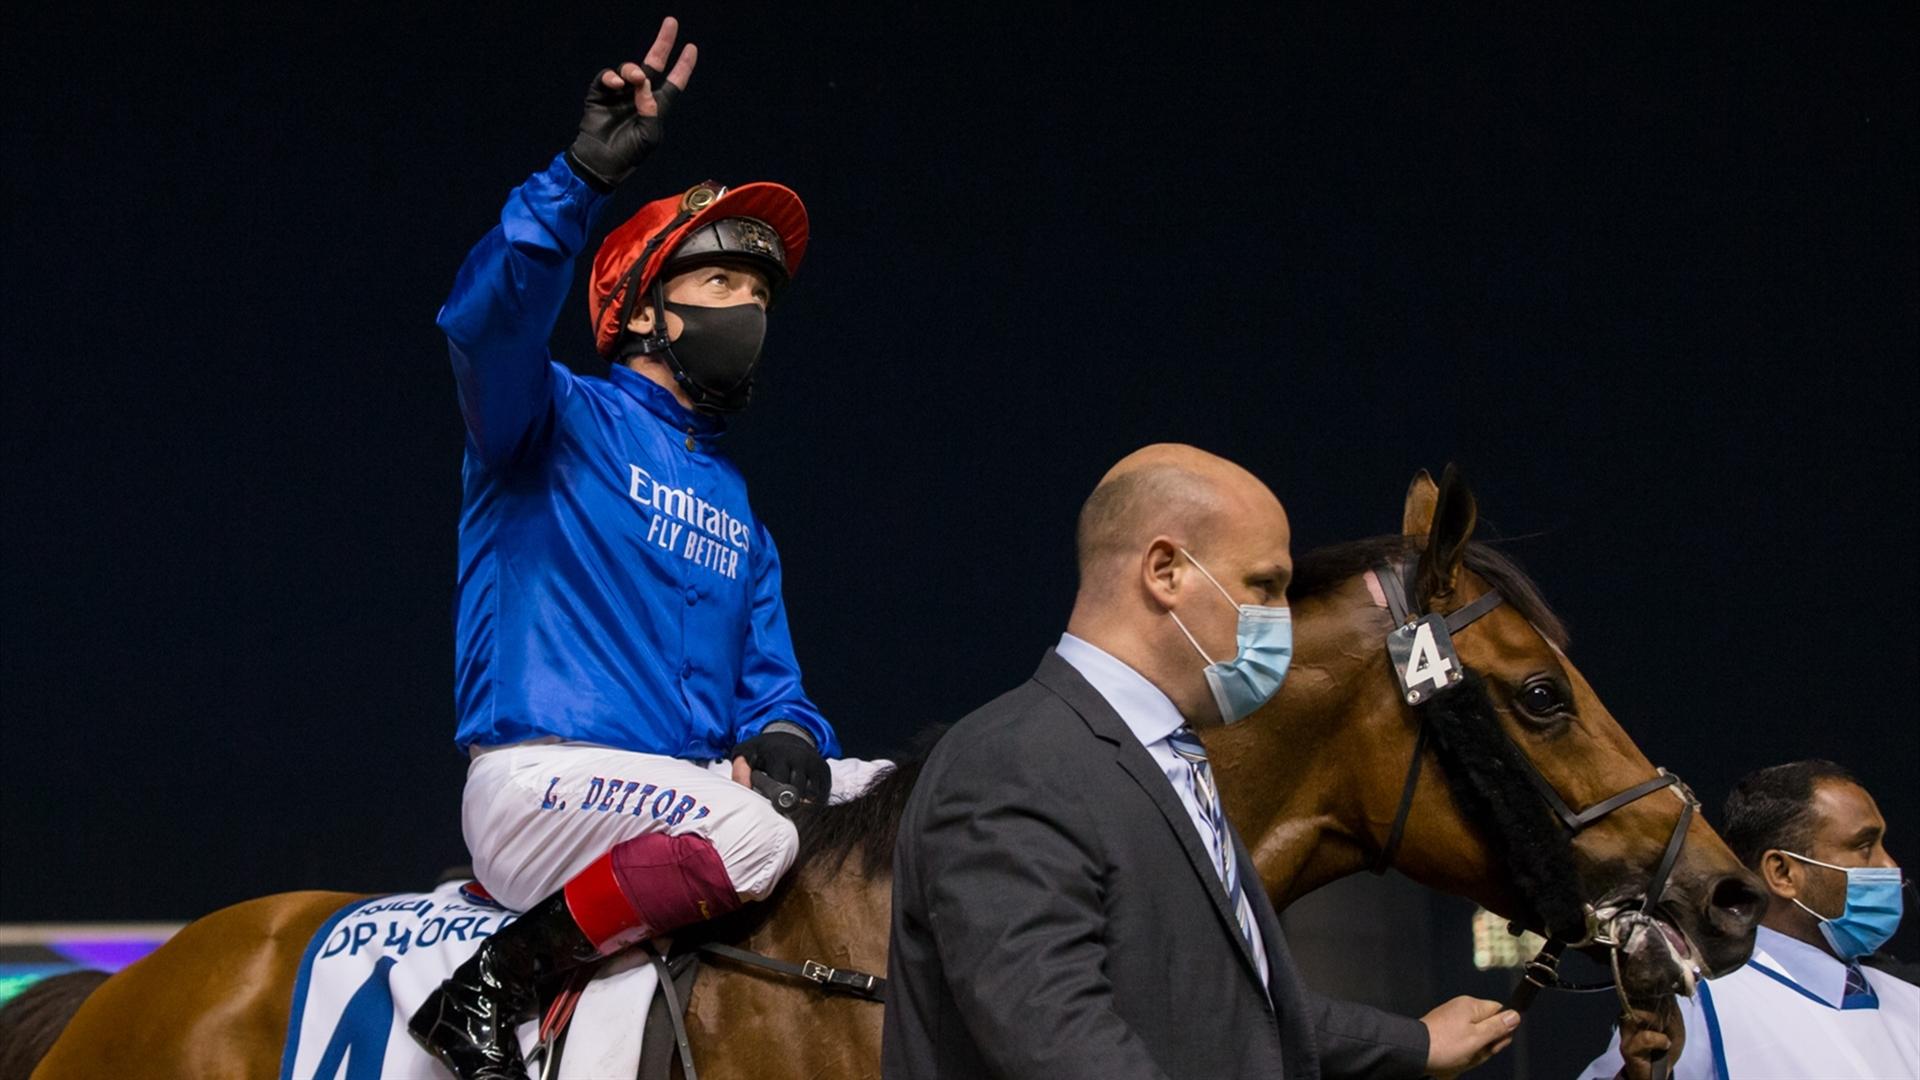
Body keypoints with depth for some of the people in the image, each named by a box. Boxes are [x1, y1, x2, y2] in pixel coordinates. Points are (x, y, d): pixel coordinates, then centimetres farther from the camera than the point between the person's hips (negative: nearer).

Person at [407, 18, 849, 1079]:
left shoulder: (737, 511, 25)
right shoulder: (562, 425, 4)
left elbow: (770, 682, 22)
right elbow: (488, 317, -18)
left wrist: (785, 734, -3)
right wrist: (584, 176, -29)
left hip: (699, 784, 7)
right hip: (540, 782, -7)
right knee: (753, 835, -32)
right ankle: (490, 986, -19)